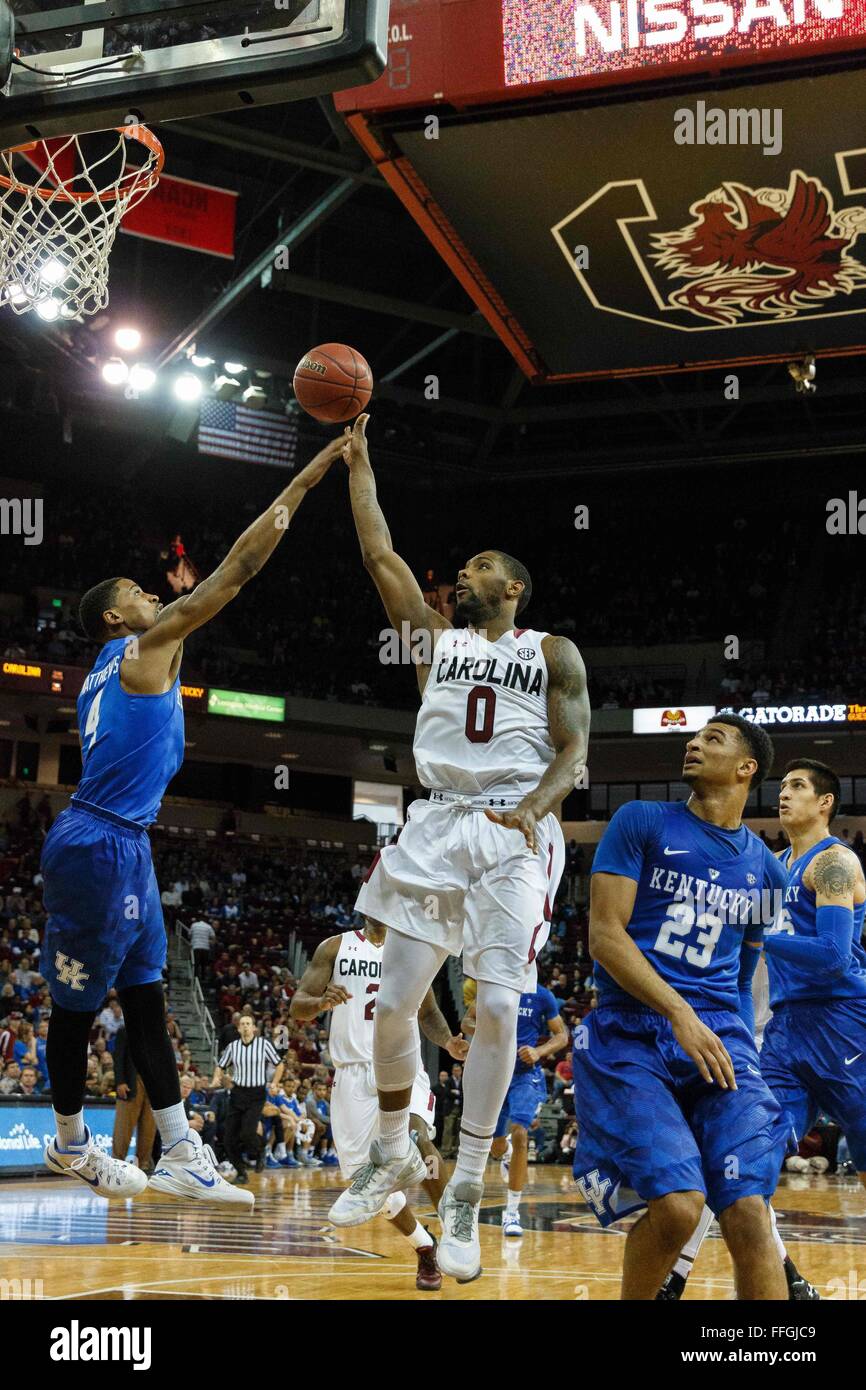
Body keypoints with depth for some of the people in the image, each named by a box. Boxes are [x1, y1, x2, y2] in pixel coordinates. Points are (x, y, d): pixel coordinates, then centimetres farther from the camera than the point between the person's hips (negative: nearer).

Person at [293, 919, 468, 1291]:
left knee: (417, 1138, -30)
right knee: (369, 1183, -1)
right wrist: (322, 1003, -25)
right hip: (354, 1074, 1)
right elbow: (297, 1006, -2)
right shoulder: (335, 948, 4)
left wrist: (448, 1042, 1)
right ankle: (425, 1248, 23)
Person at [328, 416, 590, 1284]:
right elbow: (379, 555, 12)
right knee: (393, 1003, -1)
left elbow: (573, 753, -1)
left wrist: (532, 809, -20)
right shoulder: (434, 640, 16)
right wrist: (357, 461, 13)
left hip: (516, 834, -3)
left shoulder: (552, 654, 7)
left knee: (497, 1006, -15)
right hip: (437, 827, 3)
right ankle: (394, 1156, 23)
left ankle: (465, 1196, -6)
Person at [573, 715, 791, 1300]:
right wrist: (680, 1013, -17)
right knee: (676, 1204, -20)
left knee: (749, 1210, -13)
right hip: (631, 1035, -3)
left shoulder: (764, 868, 16)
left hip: (721, 1038, 4)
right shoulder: (642, 822, 4)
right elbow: (604, 933, -6)